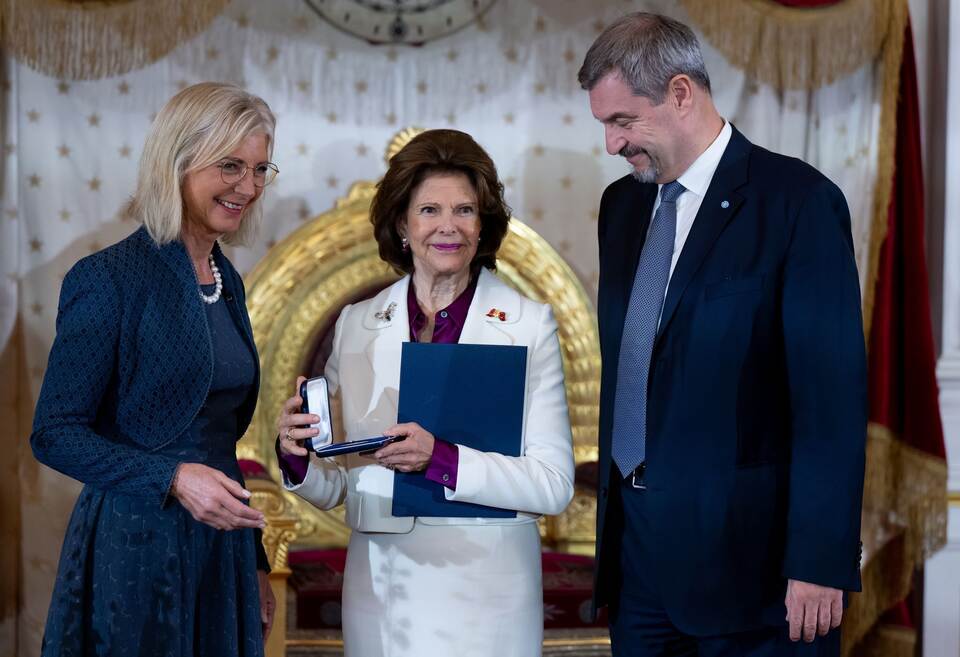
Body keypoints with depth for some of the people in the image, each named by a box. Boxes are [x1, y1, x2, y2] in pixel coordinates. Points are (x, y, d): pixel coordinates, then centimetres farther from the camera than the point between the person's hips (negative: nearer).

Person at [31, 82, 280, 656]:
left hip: (222, 546, 7)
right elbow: (55, 434, -13)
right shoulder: (110, 279, -12)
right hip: (136, 547, -7)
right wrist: (173, 478, -24)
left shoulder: (227, 281, 11)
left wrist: (255, 563, 18)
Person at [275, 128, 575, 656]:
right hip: (379, 590, 3)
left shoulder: (529, 324, -4)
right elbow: (336, 489, 8)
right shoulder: (357, 324, 5)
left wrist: (442, 458, -22)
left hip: (483, 593, -2)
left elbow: (554, 484, -10)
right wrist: (299, 456, -12)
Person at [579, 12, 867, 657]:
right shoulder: (622, 203, 11)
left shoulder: (797, 200, -10)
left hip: (746, 552, -6)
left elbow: (832, 392, -13)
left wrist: (818, 562, -16)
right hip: (633, 539, 6)